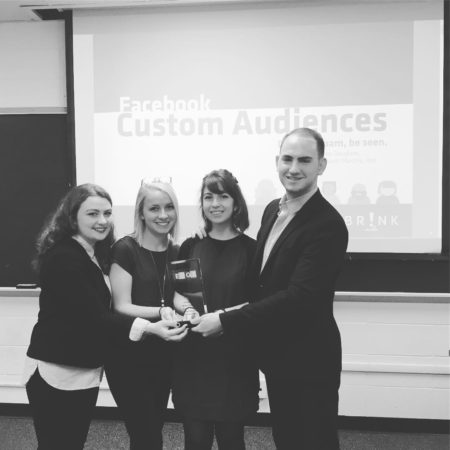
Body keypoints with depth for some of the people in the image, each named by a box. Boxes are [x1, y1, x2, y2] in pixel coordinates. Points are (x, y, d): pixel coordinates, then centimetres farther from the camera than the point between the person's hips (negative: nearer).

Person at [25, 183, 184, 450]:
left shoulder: (98, 254, 11)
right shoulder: (62, 258, -18)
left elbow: (103, 308, 8)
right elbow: (92, 315, -24)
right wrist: (149, 328, -33)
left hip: (87, 371, 8)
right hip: (57, 373, -8)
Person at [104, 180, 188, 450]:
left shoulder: (177, 252, 4)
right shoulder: (126, 249, -12)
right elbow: (121, 307, -15)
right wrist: (160, 312, -31)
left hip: (163, 357, 6)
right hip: (129, 358, -5)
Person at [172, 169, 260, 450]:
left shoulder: (250, 248, -4)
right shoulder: (190, 247, 5)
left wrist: (221, 315, -19)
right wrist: (183, 307, -11)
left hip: (234, 358, -2)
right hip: (193, 357, 2)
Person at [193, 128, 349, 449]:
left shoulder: (328, 225, -21)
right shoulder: (272, 209, 5)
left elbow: (300, 296, -28)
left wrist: (226, 321, -24)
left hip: (308, 362, -8)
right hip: (275, 355, 8)